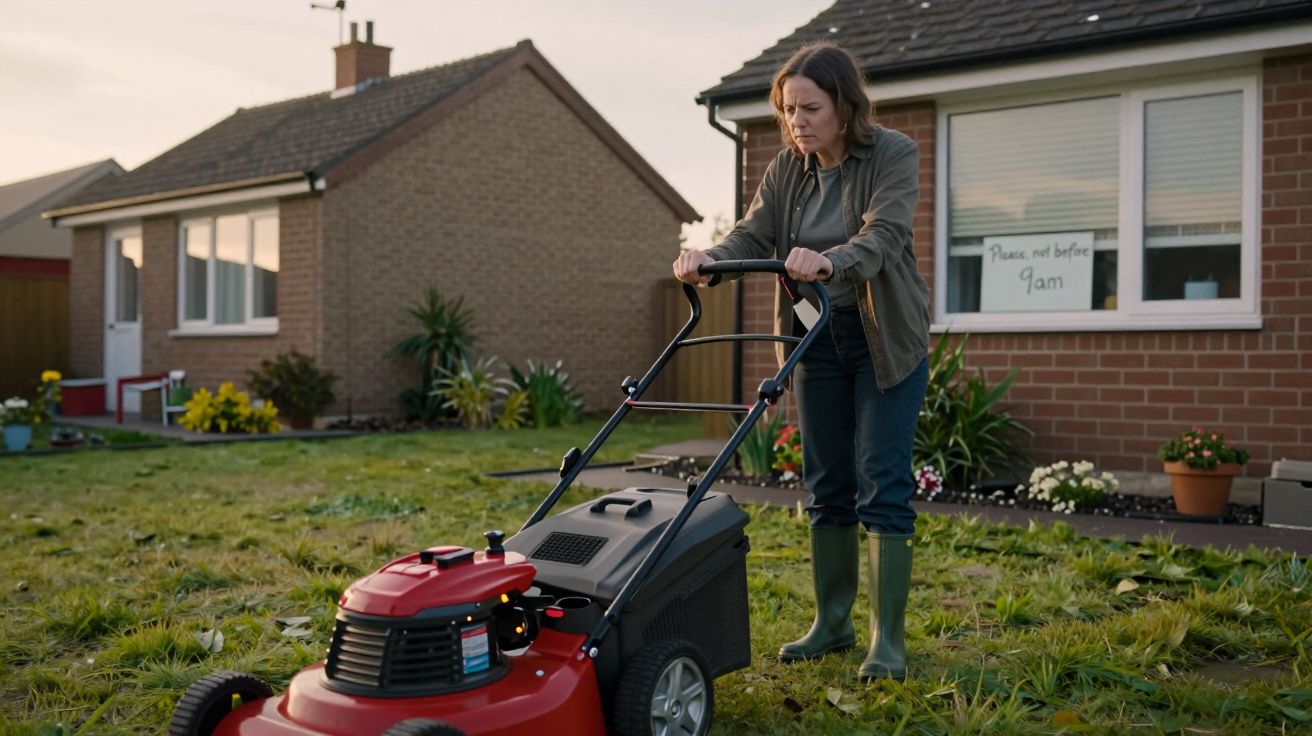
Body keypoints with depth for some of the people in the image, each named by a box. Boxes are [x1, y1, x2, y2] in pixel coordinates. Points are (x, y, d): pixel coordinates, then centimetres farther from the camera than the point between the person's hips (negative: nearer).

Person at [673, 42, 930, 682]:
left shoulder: (894, 156, -12)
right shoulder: (787, 169, 2)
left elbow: (882, 238, -28)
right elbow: (752, 236, -8)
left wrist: (829, 262, -48)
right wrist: (707, 259, -30)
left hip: (886, 339, -5)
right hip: (817, 338, 5)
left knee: (882, 485, -7)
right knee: (825, 484, 8)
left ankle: (887, 639, 1)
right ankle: (831, 623, 20)